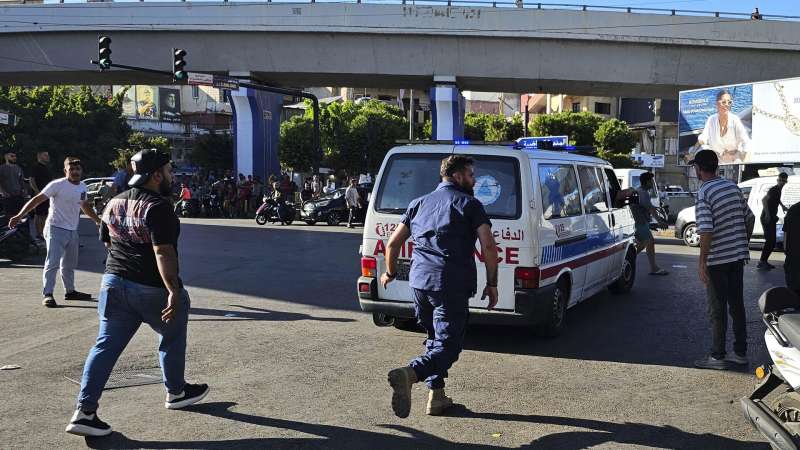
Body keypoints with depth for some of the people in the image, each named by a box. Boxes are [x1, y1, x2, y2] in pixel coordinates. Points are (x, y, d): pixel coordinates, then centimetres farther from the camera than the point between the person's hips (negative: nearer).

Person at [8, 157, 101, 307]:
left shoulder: (82, 187, 7)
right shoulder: (57, 185, -14)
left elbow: (84, 206, 26)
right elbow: (37, 200, -18)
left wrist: (98, 220, 35)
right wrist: (19, 216, -28)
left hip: (72, 231, 7)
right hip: (55, 229, -7)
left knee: (70, 264, 18)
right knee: (52, 263, -12)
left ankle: (70, 291, 31)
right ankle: (47, 294, -9)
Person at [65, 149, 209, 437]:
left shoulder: (114, 203, 10)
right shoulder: (158, 206, -16)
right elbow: (163, 252, -24)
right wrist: (174, 291, -26)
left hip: (114, 282, 7)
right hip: (152, 288, -7)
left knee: (106, 346, 6)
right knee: (172, 338, 17)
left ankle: (85, 411, 1)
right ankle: (176, 392, 33)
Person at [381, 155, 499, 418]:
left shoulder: (419, 204, 18)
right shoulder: (470, 205, 3)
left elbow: (393, 243, 18)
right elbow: (488, 246, -8)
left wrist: (390, 273, 33)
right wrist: (492, 284, 0)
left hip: (419, 282, 6)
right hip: (452, 286, -6)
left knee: (436, 339, 22)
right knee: (448, 345, -5)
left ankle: (437, 397, 21)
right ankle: (409, 374, -30)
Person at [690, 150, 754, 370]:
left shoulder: (704, 193, -15)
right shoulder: (733, 186, 7)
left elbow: (707, 230, -22)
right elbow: (749, 218, 13)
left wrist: (702, 262, -17)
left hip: (717, 260, -7)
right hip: (738, 256, 7)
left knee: (717, 309, 1)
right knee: (737, 305, 14)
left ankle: (717, 356, 8)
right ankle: (741, 353, 21)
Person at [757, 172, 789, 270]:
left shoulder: (779, 190, 13)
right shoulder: (773, 189, -15)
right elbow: (764, 200, -32)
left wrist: (782, 205, 28)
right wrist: (767, 214, -39)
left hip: (772, 218, 10)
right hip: (766, 218, -10)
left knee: (772, 242, 11)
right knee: (769, 241, -13)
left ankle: (764, 261, 18)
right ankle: (762, 262, -10)